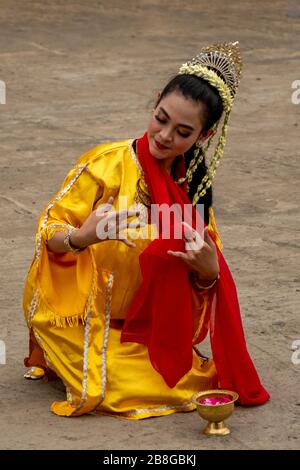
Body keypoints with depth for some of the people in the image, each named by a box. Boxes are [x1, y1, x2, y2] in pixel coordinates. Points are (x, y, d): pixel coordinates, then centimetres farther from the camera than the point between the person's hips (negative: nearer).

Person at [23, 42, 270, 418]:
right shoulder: (106, 164, -15)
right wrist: (81, 238, -36)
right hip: (83, 317, -5)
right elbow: (50, 230, -13)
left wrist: (209, 271, -23)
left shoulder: (194, 186, 0)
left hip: (142, 325, 5)